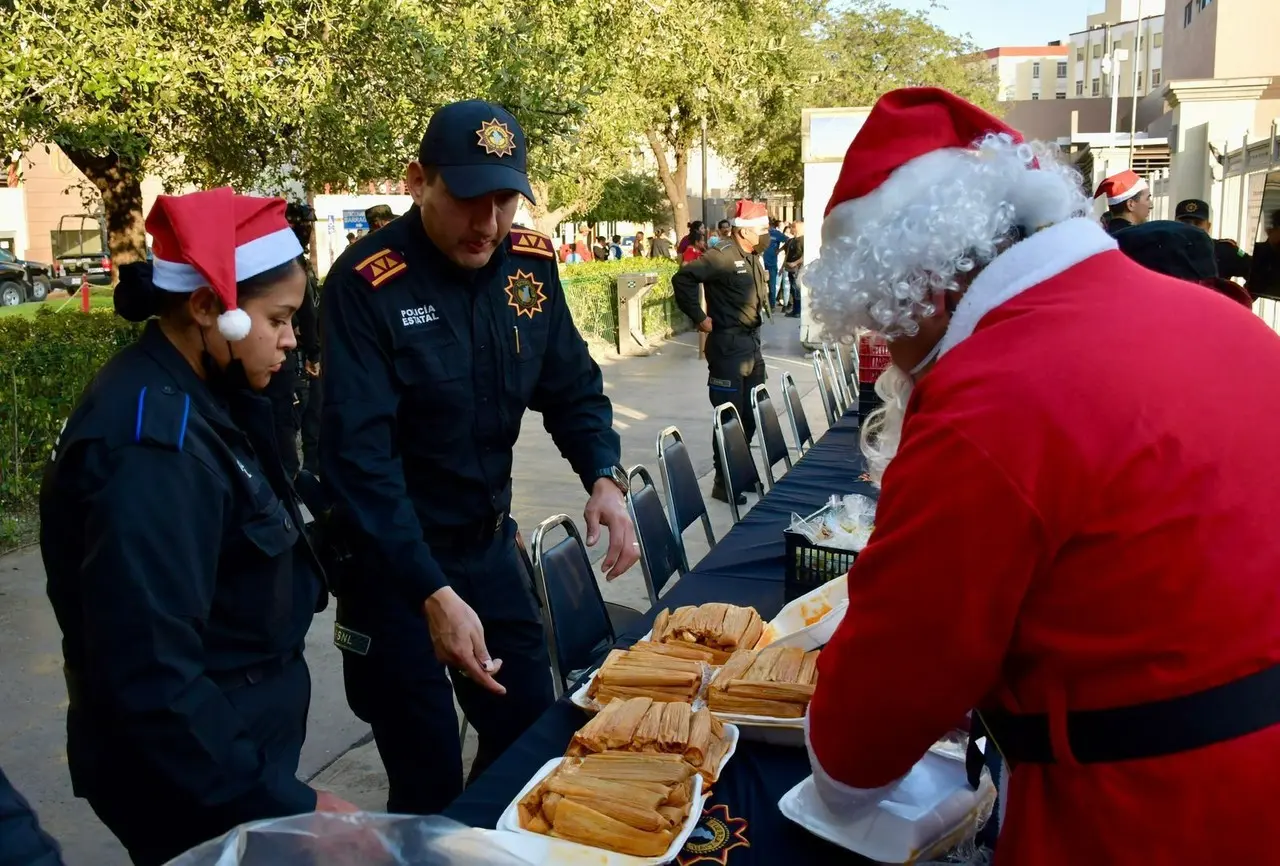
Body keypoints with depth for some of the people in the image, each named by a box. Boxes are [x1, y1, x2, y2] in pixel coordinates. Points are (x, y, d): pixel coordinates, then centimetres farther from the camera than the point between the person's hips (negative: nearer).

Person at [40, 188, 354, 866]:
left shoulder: (193, 401, 2)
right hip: (193, 783, -8)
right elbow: (150, 677, -29)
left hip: (236, 737, 8)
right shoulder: (151, 447, -27)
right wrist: (281, 803, -26)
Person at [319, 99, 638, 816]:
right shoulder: (367, 285, -21)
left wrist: (605, 476, -13)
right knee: (430, 786, 6)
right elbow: (359, 456, -25)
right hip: (392, 561, -6)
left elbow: (572, 386, 6)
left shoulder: (530, 262, -2)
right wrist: (432, 594, -32)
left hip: (491, 543, 6)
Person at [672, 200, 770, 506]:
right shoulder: (723, 257, -16)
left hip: (752, 342, 9)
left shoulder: (755, 259, 11)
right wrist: (699, 318, -19)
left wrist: (757, 316, 13)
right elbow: (683, 278, -23)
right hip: (728, 345, -9)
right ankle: (723, 483, 8)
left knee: (751, 414, 15)